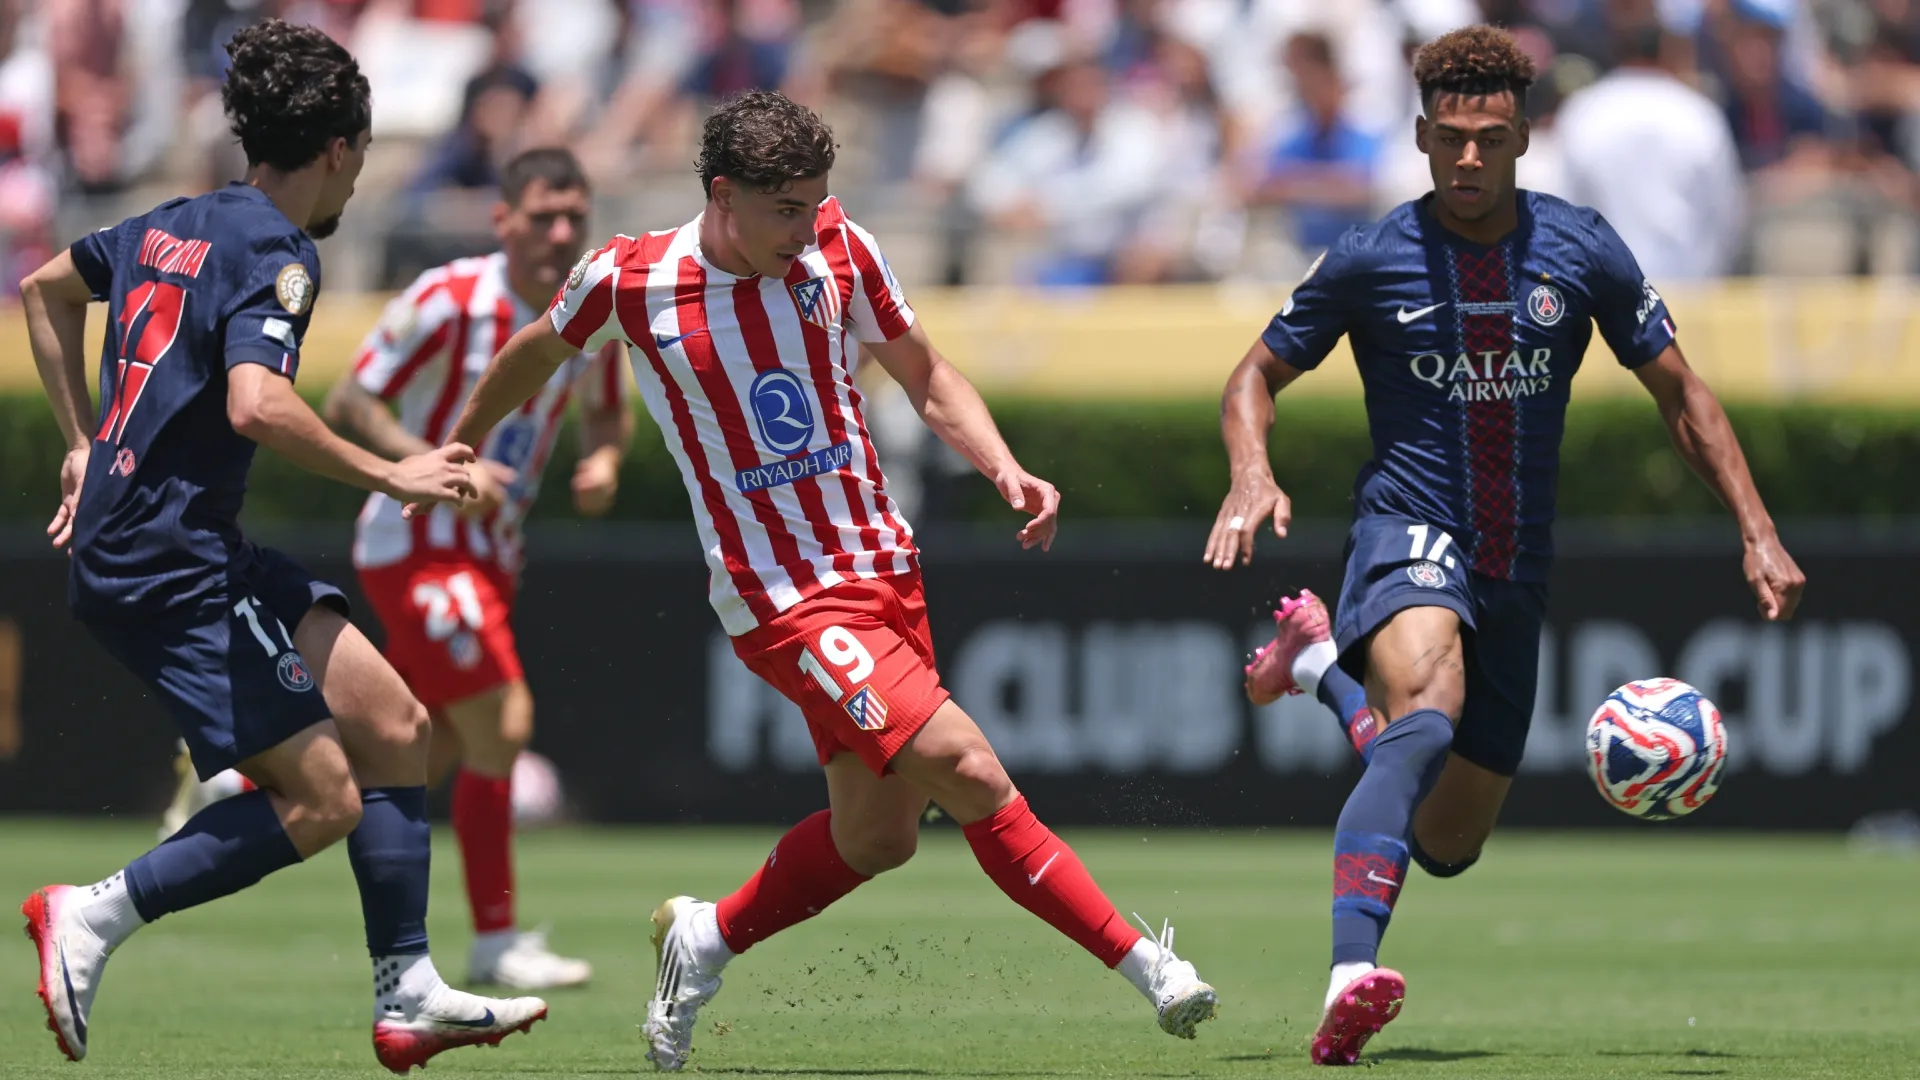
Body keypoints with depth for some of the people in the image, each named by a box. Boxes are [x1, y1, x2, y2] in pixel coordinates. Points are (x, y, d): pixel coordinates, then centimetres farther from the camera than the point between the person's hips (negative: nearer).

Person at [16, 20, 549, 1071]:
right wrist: (391, 475, -20)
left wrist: (84, 444, 32)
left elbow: (44, 288, 30)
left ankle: (408, 995, 10)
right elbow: (255, 403, -30)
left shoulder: (171, 225, 14)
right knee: (322, 797, -11)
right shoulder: (276, 253, -14)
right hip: (170, 563, -10)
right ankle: (93, 916, -8)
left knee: (394, 726, 8)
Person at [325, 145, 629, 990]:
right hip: (417, 547, -8)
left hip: (492, 553, 8)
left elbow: (607, 410, 17)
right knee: (500, 725, -15)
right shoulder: (448, 302, -20)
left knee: (425, 754, 13)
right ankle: (496, 942, -5)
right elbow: (346, 404, -16)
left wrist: (605, 460, -6)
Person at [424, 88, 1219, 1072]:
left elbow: (926, 378, 11)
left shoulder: (837, 249, -1)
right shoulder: (627, 282, -9)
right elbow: (538, 352, 12)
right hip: (783, 597, -5)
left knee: (876, 835, 9)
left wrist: (1005, 470, -6)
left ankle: (705, 939, 32)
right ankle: (1142, 965, -13)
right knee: (968, 771, -19)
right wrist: (454, 454, 27)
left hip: (883, 567, 6)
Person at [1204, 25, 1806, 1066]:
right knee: (1426, 714, -37)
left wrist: (1758, 532, 1)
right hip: (1409, 534, -4)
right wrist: (1251, 472, -15)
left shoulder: (1581, 251, 0)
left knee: (1447, 844, 12)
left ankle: (1324, 664, 39)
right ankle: (1351, 979, -52)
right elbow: (1258, 374, 7)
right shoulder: (1371, 260, -5)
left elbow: (1681, 394, 9)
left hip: (1517, 570, 4)